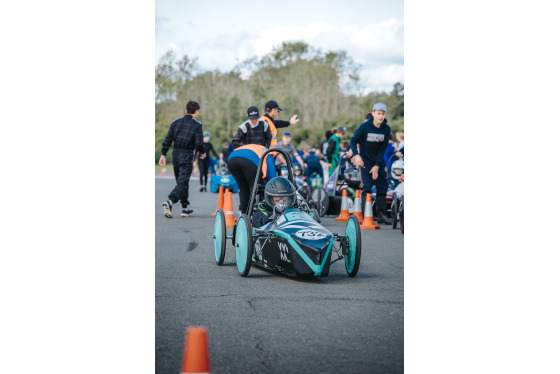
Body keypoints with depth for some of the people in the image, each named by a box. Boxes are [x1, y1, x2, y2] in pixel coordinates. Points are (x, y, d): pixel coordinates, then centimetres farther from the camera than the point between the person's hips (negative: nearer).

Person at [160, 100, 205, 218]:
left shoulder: (176, 122, 8)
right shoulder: (197, 125, -6)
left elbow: (168, 140, 4)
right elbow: (198, 143, -11)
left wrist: (163, 154, 7)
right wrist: (203, 153, 8)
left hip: (175, 154, 6)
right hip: (187, 156, -5)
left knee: (181, 181, 16)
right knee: (183, 183, -6)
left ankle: (185, 208, 20)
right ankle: (169, 201, -30)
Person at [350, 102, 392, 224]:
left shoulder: (386, 129, -6)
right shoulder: (365, 126, -13)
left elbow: (383, 148, -5)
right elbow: (353, 140, -7)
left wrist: (377, 166, -10)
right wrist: (356, 155, -23)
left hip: (379, 161, 3)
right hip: (365, 161, -3)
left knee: (382, 186, 0)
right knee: (367, 186, -11)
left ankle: (381, 214, 7)